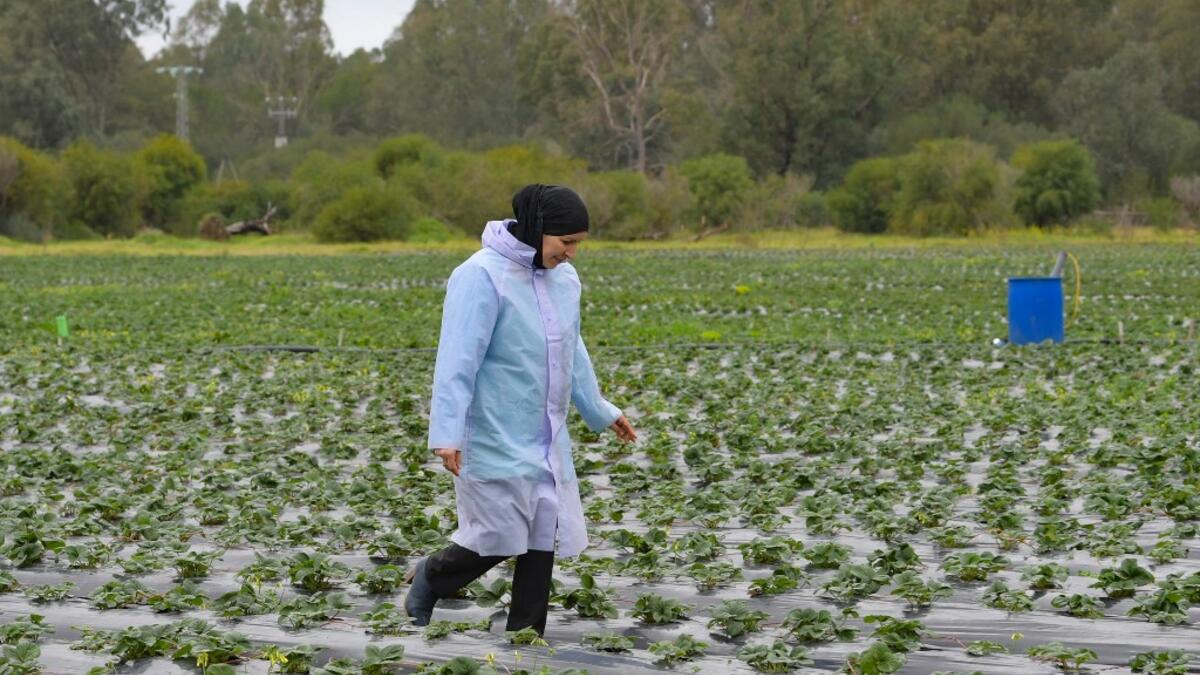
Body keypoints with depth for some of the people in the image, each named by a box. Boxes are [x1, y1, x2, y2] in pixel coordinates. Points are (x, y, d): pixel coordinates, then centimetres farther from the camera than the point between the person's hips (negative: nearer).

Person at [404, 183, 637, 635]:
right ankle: (427, 580, 21)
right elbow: (457, 363, -19)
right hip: (494, 440, -7)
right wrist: (447, 434, -24)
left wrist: (600, 412, 31)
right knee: (498, 539, -6)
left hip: (546, 441, 7)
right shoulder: (483, 277, -16)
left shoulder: (563, 278, 9)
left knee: (544, 540, 4)